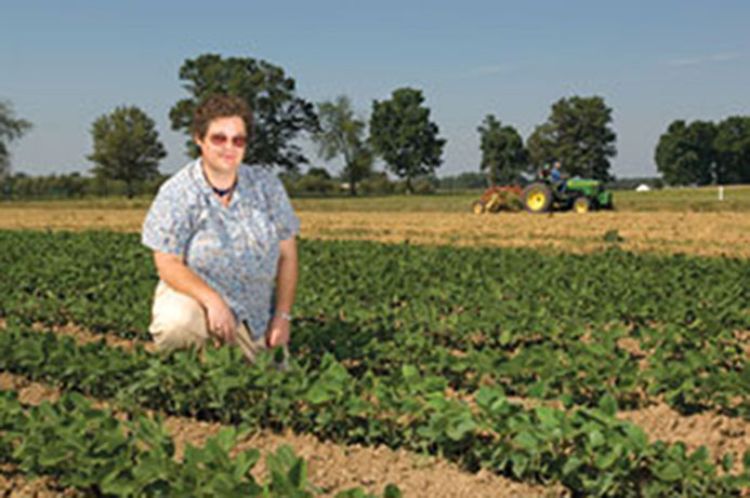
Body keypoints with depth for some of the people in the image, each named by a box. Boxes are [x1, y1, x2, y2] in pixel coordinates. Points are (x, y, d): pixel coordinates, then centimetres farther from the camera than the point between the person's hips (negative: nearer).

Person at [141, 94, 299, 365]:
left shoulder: (267, 185, -3)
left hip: (254, 311, 4)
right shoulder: (177, 193, -14)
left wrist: (283, 315, -6)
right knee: (176, 324, -37)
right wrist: (213, 301, -30)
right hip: (193, 293, -4)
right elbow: (167, 264, -15)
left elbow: (287, 254, 1)